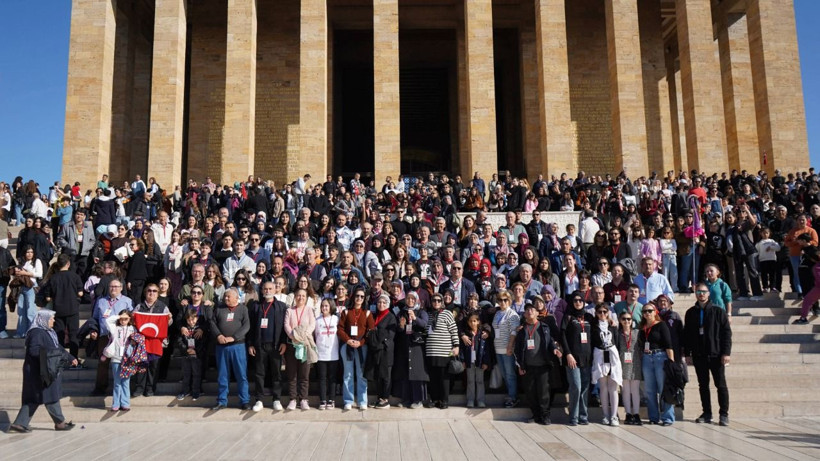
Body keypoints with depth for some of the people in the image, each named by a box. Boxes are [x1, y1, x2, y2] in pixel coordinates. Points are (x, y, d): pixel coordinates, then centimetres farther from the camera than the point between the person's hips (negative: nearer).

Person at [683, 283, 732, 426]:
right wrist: (687, 353, 4)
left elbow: (726, 332, -3)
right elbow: (686, 334, 9)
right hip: (698, 356, 3)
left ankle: (724, 414, 8)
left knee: (721, 385, 1)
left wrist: (726, 352, -10)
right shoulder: (691, 313, 8)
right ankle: (707, 413, 16)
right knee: (703, 385, 9)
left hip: (716, 355, -3)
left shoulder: (718, 311, 0)